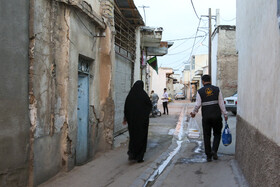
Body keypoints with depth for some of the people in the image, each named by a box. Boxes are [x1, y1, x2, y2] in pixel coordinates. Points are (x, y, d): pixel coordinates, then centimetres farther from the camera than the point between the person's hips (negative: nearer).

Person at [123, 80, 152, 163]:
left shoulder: (130, 95, 0)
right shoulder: (144, 95, -9)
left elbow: (126, 108, 2)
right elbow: (150, 105, -2)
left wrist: (125, 118, 10)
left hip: (132, 119, 3)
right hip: (142, 119, -3)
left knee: (133, 135, 17)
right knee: (141, 136, 5)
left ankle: (131, 153, 1)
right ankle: (139, 157, 6)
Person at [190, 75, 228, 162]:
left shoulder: (200, 91, 0)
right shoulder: (217, 89, 2)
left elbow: (197, 105, -4)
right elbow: (221, 103, 0)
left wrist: (193, 113, 13)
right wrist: (225, 114, 5)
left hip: (206, 116, 0)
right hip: (217, 116, 0)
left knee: (206, 136, 9)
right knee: (217, 134, 15)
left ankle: (208, 156, 11)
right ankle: (214, 150, -5)